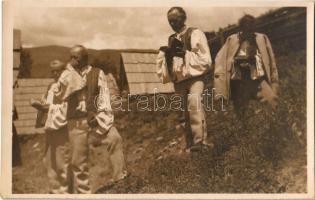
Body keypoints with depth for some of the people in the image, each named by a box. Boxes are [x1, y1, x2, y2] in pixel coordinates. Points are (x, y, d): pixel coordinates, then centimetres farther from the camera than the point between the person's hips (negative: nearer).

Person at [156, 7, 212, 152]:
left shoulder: (196, 34, 0)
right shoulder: (171, 39, 15)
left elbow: (205, 59, -7)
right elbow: (165, 60, 19)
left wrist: (185, 53, -15)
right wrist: (165, 53, -2)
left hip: (194, 77, -5)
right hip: (179, 80, 6)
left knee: (194, 103, -28)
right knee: (186, 113, 9)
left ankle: (200, 141, -25)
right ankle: (190, 143, 18)